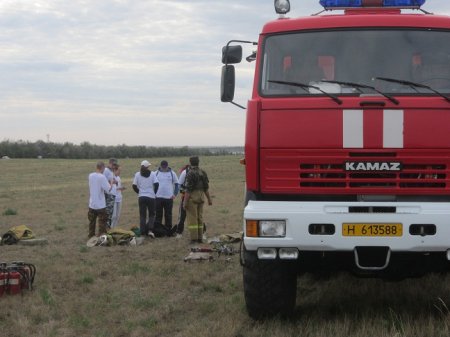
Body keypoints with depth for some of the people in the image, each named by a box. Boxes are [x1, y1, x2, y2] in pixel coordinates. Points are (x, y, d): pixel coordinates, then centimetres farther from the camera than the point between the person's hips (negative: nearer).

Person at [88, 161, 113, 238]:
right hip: (100, 205, -6)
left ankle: (91, 237, 24)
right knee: (102, 223, 2)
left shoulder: (90, 176, 1)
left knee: (92, 222, 16)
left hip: (92, 204, 6)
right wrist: (111, 184, -1)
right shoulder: (102, 177, -18)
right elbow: (108, 189, -18)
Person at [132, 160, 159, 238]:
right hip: (151, 197, -1)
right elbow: (156, 184, -10)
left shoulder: (137, 174, 1)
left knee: (142, 215, 8)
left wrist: (139, 192, 13)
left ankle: (142, 232, 4)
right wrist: (154, 193, 5)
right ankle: (150, 230, -8)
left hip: (141, 197, 1)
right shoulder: (152, 174, -2)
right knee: (152, 214, 10)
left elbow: (134, 186, -2)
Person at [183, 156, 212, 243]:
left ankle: (194, 238, -5)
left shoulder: (191, 173, -14)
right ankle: (200, 238, 15)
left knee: (192, 218, -3)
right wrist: (209, 199, 17)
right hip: (201, 197, 7)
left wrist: (185, 201, -15)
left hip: (192, 197, -7)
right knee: (200, 217, 12)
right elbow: (206, 188, 10)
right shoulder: (203, 173, 7)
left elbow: (188, 189, -18)